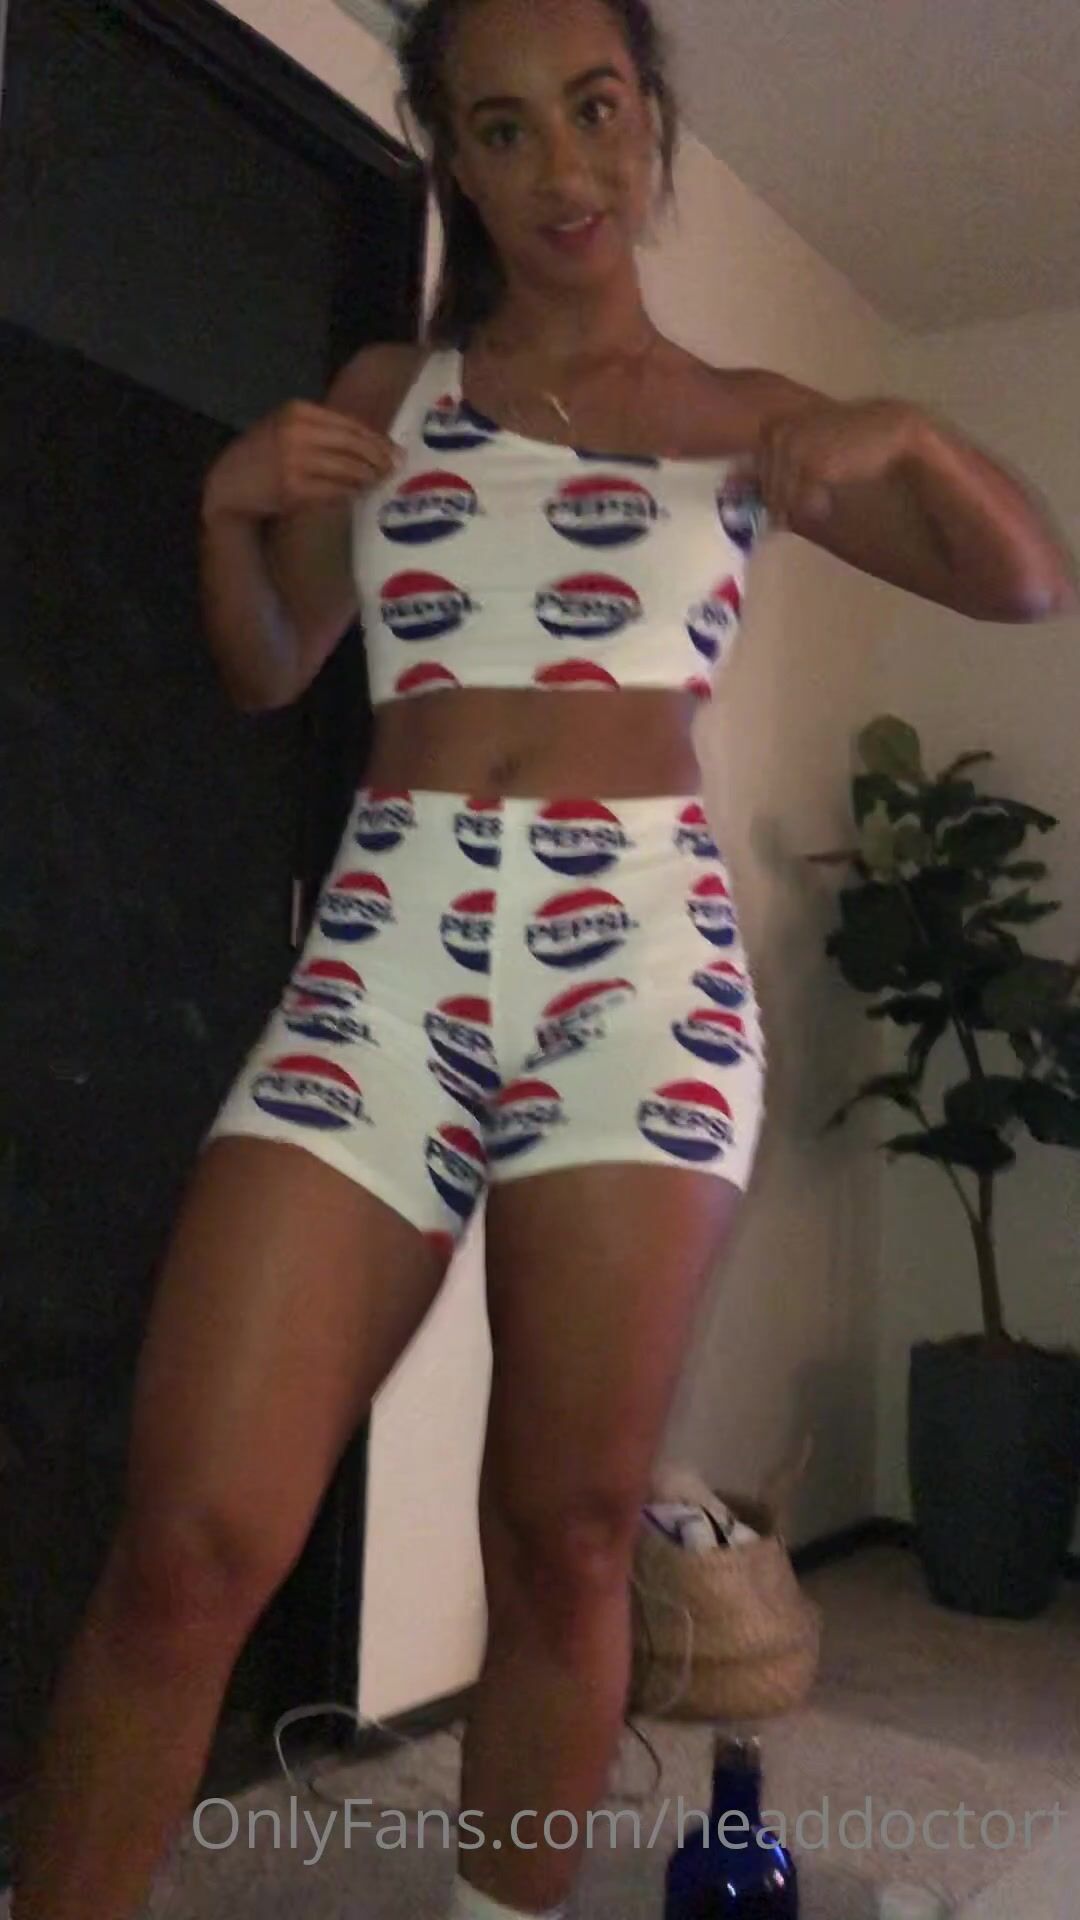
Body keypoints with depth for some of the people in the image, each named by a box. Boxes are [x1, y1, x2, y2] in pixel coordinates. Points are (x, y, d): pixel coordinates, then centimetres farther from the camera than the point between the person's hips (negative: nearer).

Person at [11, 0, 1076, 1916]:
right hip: (387, 947, 1)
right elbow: (267, 670, 21)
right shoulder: (388, 390, 18)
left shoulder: (741, 418, 14)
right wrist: (231, 503, 1)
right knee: (190, 1545, -11)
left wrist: (905, 434, -3)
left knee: (569, 1534, -1)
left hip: (640, 950, 0)